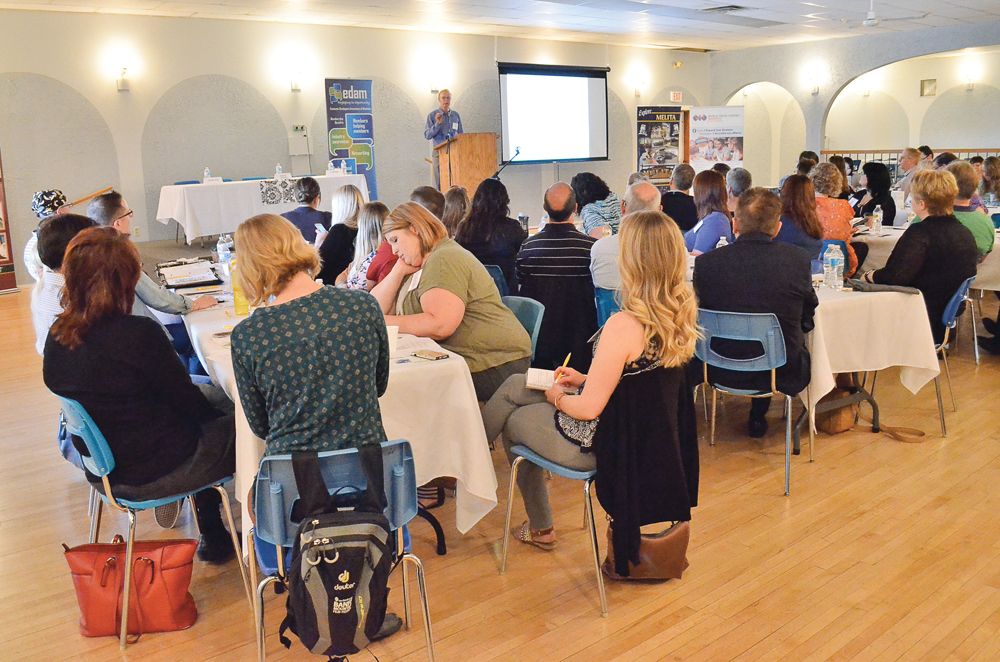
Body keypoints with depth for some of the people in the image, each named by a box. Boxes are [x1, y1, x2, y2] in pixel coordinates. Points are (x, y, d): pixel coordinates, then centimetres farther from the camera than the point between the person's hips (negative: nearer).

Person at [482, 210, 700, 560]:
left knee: (514, 421, 19)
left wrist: (558, 397, -4)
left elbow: (589, 408, -25)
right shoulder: (681, 314, -6)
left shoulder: (624, 326, -32)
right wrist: (586, 379, 10)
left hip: (602, 444, -8)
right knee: (515, 385, 17)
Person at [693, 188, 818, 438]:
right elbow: (808, 319, 1)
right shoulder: (798, 259, -14)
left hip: (723, 372, 0)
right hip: (783, 374, 0)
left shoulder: (706, 262, -15)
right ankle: (757, 417, 42)